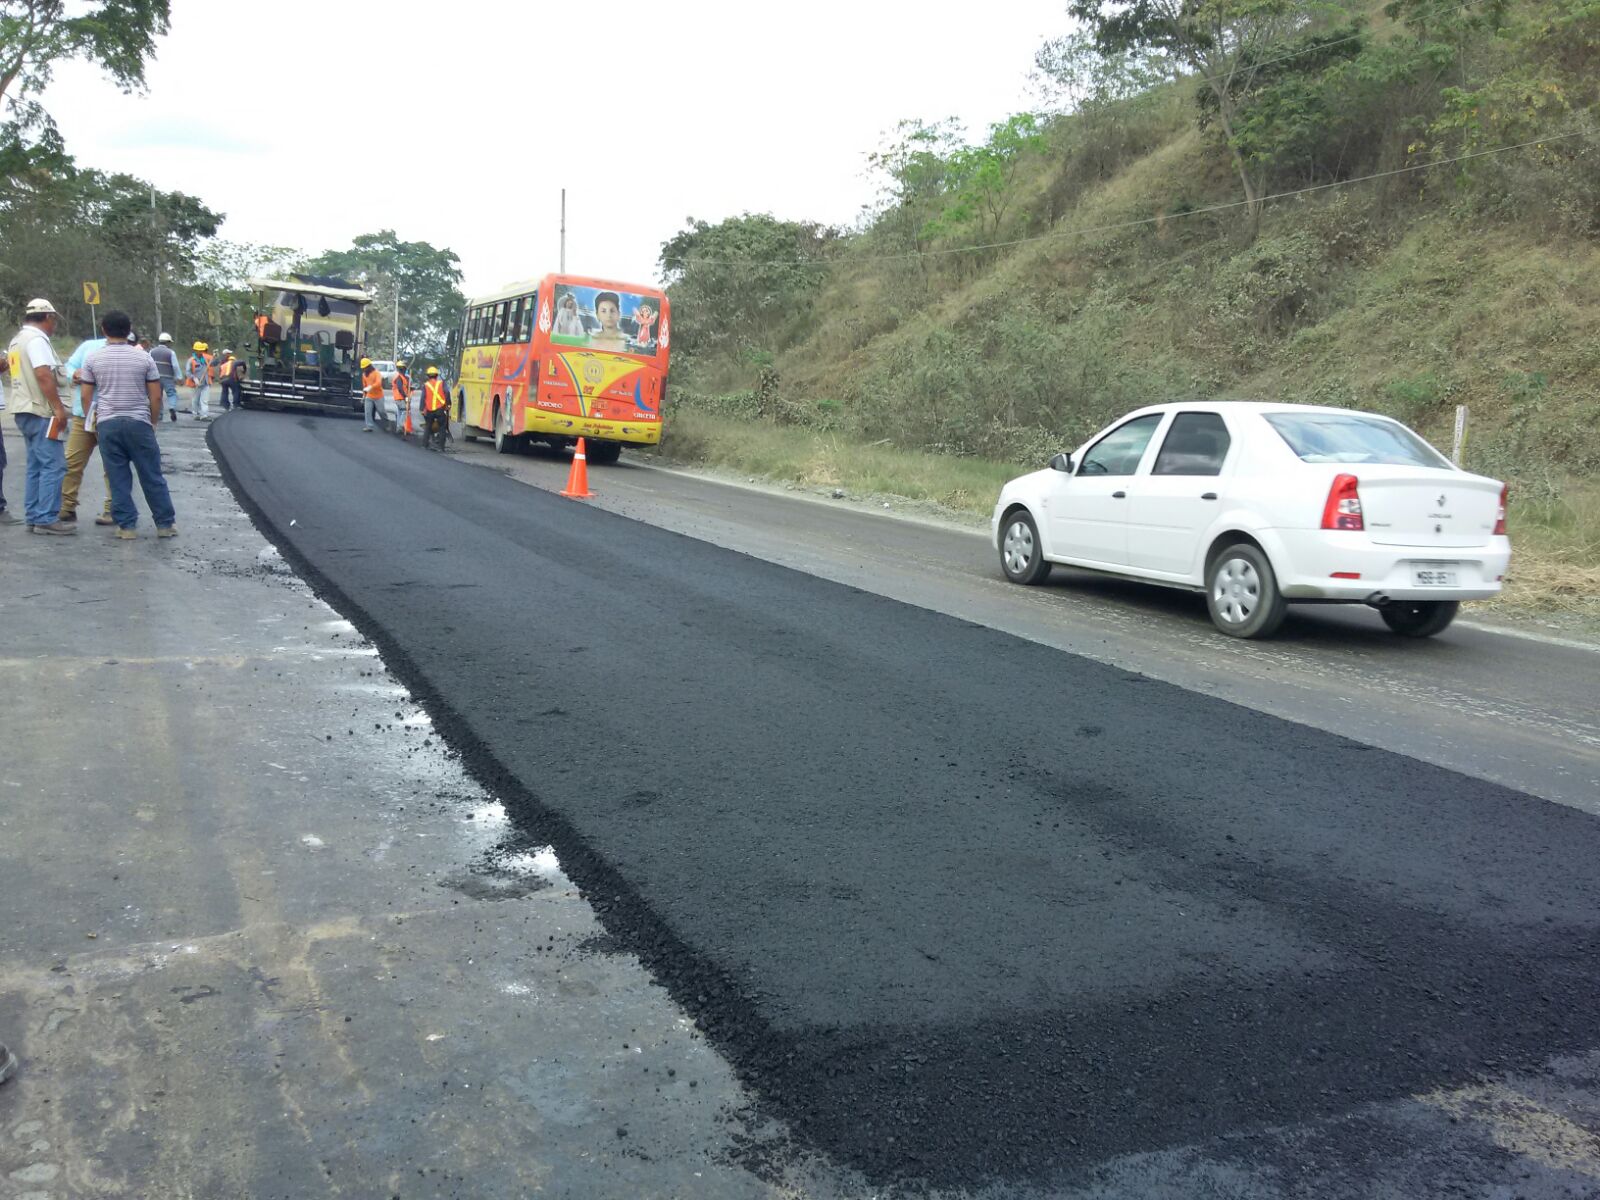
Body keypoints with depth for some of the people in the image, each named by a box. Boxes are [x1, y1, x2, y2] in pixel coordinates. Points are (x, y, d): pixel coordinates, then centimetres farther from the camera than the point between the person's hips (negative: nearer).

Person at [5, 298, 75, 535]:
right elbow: (43, 375, -22)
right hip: (41, 411, -10)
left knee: (36, 466, 12)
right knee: (53, 466, -10)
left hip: (25, 410, 10)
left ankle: (33, 518, 13)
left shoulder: (17, 340, 19)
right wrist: (59, 408, -23)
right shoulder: (37, 339, -13)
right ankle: (46, 519, -13)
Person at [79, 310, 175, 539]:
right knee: (152, 476, 5)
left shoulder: (94, 359, 3)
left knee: (118, 478, 5)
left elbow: (86, 396, 6)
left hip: (107, 423, 1)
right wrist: (152, 421, 13)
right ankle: (165, 523, 8)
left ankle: (126, 525, 5)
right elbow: (155, 396, 1)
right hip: (139, 422, -1)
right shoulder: (143, 358, 1)